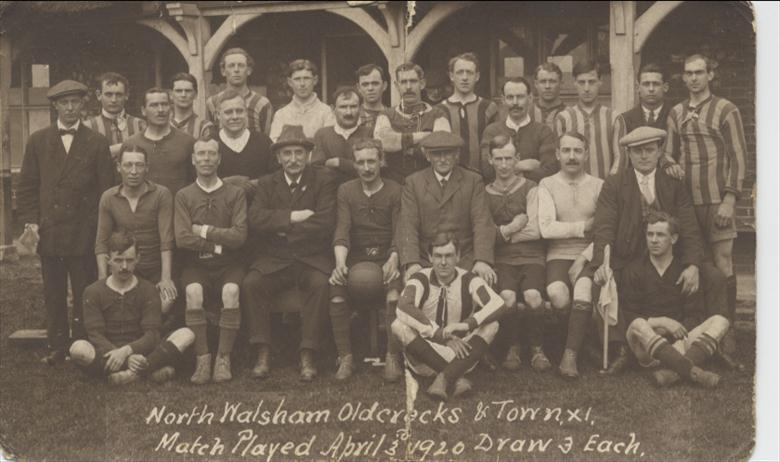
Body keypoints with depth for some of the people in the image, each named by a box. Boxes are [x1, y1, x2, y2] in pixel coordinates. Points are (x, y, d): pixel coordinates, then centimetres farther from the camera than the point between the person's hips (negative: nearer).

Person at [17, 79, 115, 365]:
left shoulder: (97, 144, 4)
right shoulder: (38, 141, 9)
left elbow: (106, 190, 2)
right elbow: (27, 186, 9)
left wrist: (98, 227, -5)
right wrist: (29, 221, -2)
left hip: (83, 234, -2)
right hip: (48, 231, 2)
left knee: (84, 295, 2)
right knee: (53, 296, 7)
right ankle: (57, 347, 16)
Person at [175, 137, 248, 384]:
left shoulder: (235, 193, 5)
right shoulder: (184, 196, 6)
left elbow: (239, 236, -6)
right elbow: (182, 239, -6)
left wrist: (205, 231, -6)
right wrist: (219, 241, -7)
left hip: (228, 264, 0)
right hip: (196, 264, 0)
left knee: (231, 292, -32)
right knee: (193, 292, -31)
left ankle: (224, 359, -20)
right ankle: (202, 359, -22)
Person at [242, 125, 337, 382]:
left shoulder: (323, 181, 3)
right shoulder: (267, 184, 11)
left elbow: (325, 224, -11)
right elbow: (255, 219, -6)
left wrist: (282, 227, -7)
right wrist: (293, 217, -16)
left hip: (312, 258, -2)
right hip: (274, 259, 2)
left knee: (321, 284, -32)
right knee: (251, 283, -25)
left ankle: (307, 355, -23)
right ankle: (263, 353, -18)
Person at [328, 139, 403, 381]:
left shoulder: (395, 191, 3)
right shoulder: (346, 191, 8)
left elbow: (400, 232, -4)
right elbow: (342, 230, -3)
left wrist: (393, 260, -24)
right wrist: (340, 263, -21)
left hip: (386, 256, -1)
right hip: (356, 256, 2)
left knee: (395, 284, -33)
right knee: (335, 286, -28)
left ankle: (392, 357, -26)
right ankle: (345, 357, -19)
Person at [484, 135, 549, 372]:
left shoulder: (530, 188, 5)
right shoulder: (485, 193, 11)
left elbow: (534, 231, -4)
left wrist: (501, 233, 0)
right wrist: (509, 229, -5)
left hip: (531, 256, -1)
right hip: (502, 260, 1)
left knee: (533, 296, -30)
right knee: (507, 296, -30)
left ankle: (536, 347, -4)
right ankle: (513, 346, -4)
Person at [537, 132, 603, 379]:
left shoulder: (599, 186, 9)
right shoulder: (547, 185, 8)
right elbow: (546, 228, -6)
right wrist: (585, 226, -7)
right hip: (558, 255, 0)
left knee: (583, 290, -31)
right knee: (558, 295, -29)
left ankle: (570, 356, -23)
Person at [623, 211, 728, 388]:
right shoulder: (635, 269, 6)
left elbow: (694, 316, 5)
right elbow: (628, 316, -2)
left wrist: (680, 330, -15)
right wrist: (662, 322, -13)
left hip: (679, 342, 2)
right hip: (647, 349, -2)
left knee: (720, 321, -19)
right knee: (637, 326, -33)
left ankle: (672, 371, -43)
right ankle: (693, 372, -46)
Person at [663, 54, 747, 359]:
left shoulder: (726, 110, 0)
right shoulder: (676, 113, 13)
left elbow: (738, 158, -3)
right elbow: (669, 151, 21)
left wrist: (730, 200, -11)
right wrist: (670, 163, -4)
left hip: (716, 201, -4)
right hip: (685, 199, 4)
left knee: (722, 265, -3)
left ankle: (726, 332, 4)